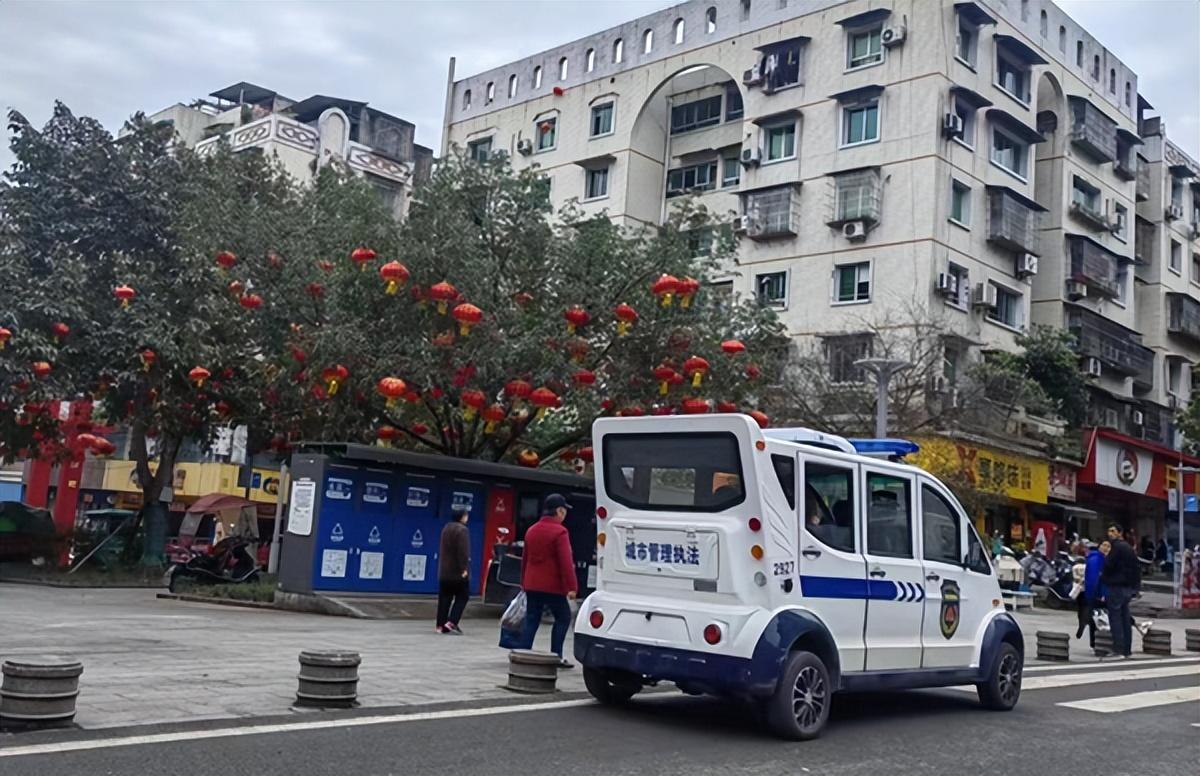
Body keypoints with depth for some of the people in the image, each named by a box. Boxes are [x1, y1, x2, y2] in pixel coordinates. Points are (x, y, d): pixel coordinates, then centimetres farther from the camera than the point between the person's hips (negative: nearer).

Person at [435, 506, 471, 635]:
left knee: (444, 598, 9)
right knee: (462, 597, 1)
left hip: (444, 570, 8)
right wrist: (464, 568, -18)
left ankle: (441, 625, 7)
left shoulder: (446, 528, 14)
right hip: (457, 571, -8)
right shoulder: (462, 530, -15)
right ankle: (452, 621, -9)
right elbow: (463, 551, -20)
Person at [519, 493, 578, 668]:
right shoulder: (559, 532, -12)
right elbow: (566, 562, -18)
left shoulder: (531, 530, 12)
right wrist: (571, 586, -18)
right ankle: (556, 656, 3)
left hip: (532, 585, 7)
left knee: (531, 620, 10)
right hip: (553, 586, -7)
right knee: (563, 618, 6)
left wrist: (524, 583, 25)